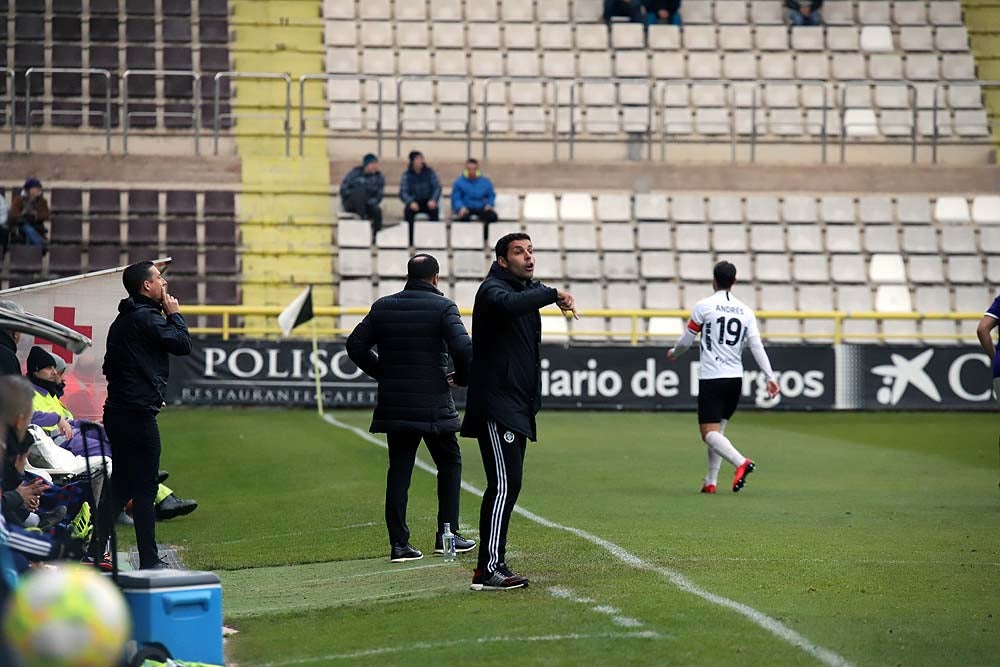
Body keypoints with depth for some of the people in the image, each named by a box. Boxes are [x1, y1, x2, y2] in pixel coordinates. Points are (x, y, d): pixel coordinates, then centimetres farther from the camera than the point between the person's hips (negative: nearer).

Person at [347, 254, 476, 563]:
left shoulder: (383, 307, 6)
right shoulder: (443, 307, -7)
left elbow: (355, 344, 6)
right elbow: (462, 347, -18)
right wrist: (462, 377, 0)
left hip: (394, 406, 3)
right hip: (434, 404, -3)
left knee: (398, 471, 6)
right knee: (449, 464, 13)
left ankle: (399, 543, 2)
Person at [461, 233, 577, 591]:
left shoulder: (528, 290, 18)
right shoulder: (493, 289, -11)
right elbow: (508, 304, -33)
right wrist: (552, 294, -33)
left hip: (518, 408, 10)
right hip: (496, 405, -10)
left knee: (508, 486, 10)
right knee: (504, 484, -15)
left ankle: (493, 567, 15)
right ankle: (488, 569, -17)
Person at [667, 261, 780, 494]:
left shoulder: (703, 306, -4)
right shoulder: (745, 311, 7)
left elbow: (686, 341, 3)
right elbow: (757, 346, -1)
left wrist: (674, 353, 25)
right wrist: (770, 377, -4)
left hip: (711, 378, -5)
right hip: (735, 378, 5)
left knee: (710, 433, -8)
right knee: (718, 430, 17)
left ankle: (741, 462, -33)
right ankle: (711, 482, 13)